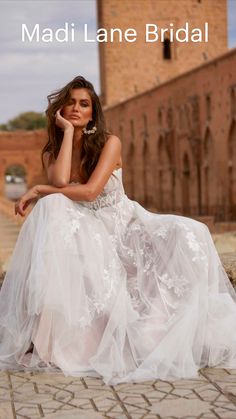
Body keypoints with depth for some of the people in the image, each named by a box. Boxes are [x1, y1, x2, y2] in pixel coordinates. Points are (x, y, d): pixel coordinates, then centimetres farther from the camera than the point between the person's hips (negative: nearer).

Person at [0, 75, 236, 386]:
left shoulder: (110, 142, -6)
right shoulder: (51, 153, 3)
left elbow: (90, 191, -20)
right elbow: (60, 182, -22)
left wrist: (39, 191, -15)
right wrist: (68, 131, -13)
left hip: (126, 224, -1)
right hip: (90, 234, 1)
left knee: (188, 234, -28)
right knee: (51, 208, -30)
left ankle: (186, 327, -12)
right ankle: (46, 330, -28)